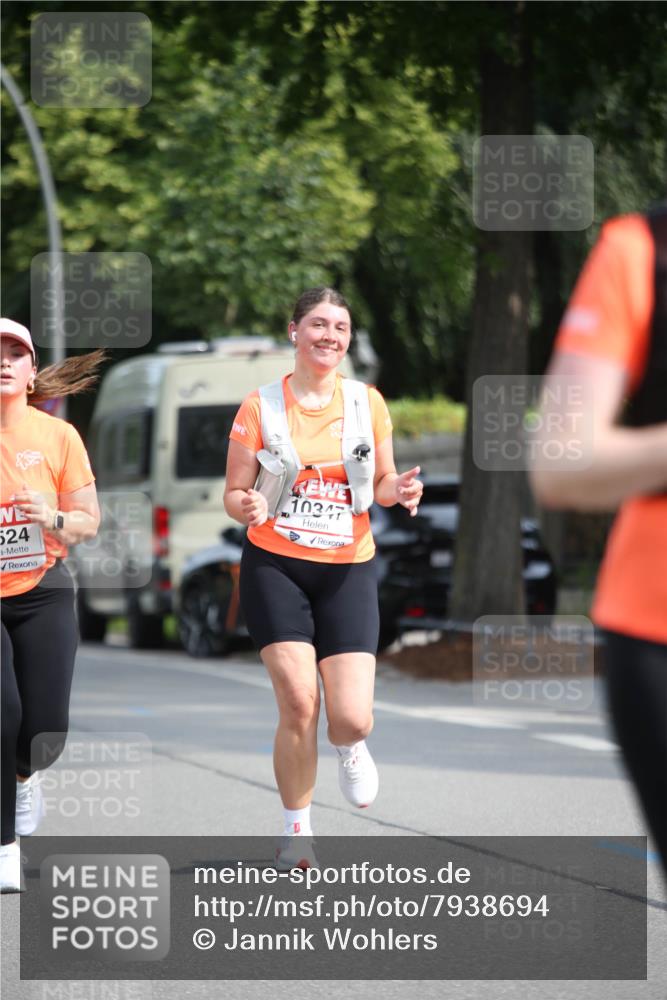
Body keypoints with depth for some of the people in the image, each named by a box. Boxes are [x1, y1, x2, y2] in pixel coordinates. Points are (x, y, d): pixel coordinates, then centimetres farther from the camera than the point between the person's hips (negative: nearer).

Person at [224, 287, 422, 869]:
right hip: (275, 566, -1)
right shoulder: (261, 407, -1)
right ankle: (297, 834, 6)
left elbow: (381, 482, 15)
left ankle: (350, 750, 30)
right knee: (298, 703, -13)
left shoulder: (367, 402, 4)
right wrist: (247, 506, -20)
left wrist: (398, 490, -9)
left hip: (348, 570, 1)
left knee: (352, 718, -10)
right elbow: (234, 493, 3)